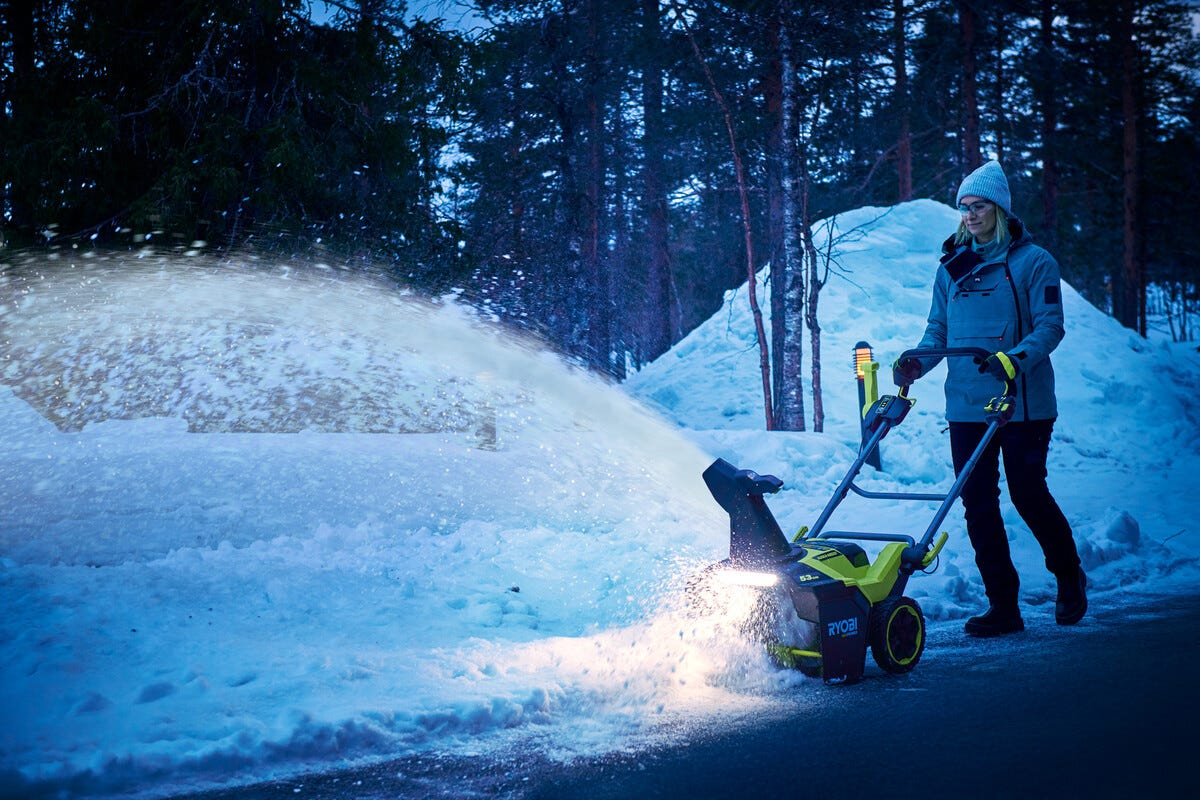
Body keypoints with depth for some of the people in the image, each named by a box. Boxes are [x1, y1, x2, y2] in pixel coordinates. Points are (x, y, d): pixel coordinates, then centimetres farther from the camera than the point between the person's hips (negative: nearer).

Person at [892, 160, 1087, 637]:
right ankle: (1003, 606, 10)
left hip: (1022, 403, -4)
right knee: (978, 503, 1)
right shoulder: (952, 265, 12)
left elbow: (1049, 325, -9)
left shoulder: (1032, 261, -2)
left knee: (1027, 493, 0)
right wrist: (917, 361, -5)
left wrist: (1015, 358, -27)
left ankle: (1069, 578, 27)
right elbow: (938, 328, 15)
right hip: (966, 404, 5)